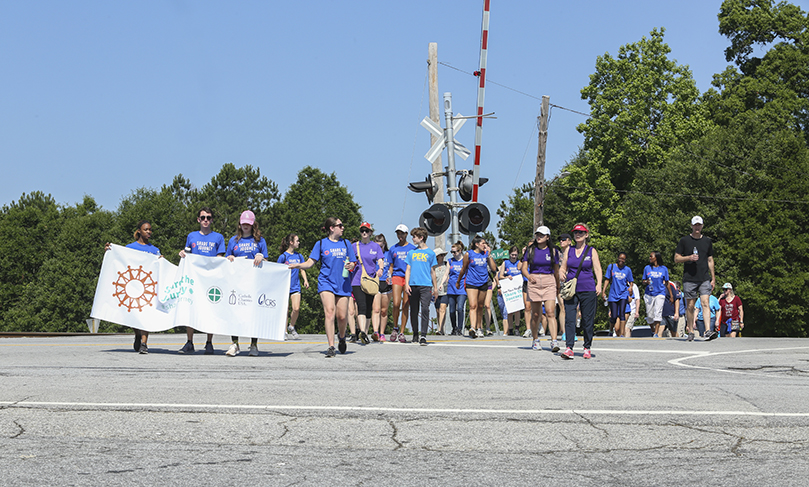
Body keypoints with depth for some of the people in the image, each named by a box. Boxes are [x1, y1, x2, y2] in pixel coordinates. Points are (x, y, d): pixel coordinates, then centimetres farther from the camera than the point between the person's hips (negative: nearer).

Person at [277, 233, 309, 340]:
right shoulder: (283, 256, -4)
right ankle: (285, 331, 12)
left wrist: (305, 280, 4)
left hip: (296, 286, 3)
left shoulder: (299, 256, 11)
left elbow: (302, 269, 19)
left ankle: (291, 327, 12)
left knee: (296, 309, -11)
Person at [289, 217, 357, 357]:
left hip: (343, 283, 2)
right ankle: (331, 347, -18)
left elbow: (353, 263, 13)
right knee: (329, 311, -18)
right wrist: (297, 265, -16)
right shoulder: (321, 244, 5)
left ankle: (341, 337, 32)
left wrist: (351, 266, -10)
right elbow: (310, 262, 2)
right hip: (326, 282, -2)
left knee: (342, 316, -1)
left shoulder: (346, 243, 12)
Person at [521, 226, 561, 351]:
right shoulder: (531, 250, 6)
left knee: (551, 313, -13)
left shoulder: (552, 251, 6)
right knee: (535, 314, 6)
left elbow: (556, 271, 13)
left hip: (549, 282, -1)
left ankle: (554, 341, -20)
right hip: (534, 282, 1)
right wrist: (529, 276, -20)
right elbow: (524, 268, 1)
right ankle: (535, 340, 21)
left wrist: (558, 287, 19)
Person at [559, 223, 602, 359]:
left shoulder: (591, 251, 5)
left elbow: (597, 269, 1)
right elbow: (563, 268, 16)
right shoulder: (569, 250, 11)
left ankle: (587, 348, 15)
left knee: (588, 320, 3)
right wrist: (562, 273, -8)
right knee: (569, 318, -11)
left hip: (587, 289, -1)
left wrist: (599, 284, -14)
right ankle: (569, 348, -17)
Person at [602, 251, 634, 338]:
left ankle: (622, 333, -19)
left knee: (622, 313, -18)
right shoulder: (611, 267, 4)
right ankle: (611, 329, 28)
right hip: (613, 295, 0)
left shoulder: (627, 270, 5)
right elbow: (607, 280, 7)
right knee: (614, 317, -1)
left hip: (623, 294, 0)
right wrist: (603, 292, 1)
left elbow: (631, 281, 14)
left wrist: (630, 287, -7)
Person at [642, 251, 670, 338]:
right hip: (649, 294, 2)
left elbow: (667, 283, 11)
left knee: (658, 313, -16)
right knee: (650, 315, 3)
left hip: (660, 294, -2)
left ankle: (656, 334, -16)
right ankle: (653, 330, 26)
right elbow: (643, 282, 12)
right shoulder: (647, 268, 9)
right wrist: (647, 282, -13)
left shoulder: (664, 269, 5)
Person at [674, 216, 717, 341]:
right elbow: (676, 259, 4)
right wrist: (689, 258, -14)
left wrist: (713, 279, 14)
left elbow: (710, 260, 18)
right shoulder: (684, 240, 5)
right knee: (690, 306, 3)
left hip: (705, 279, 1)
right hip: (689, 279, -1)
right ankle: (690, 331, 14)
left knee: (705, 303, -13)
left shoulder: (707, 241, 13)